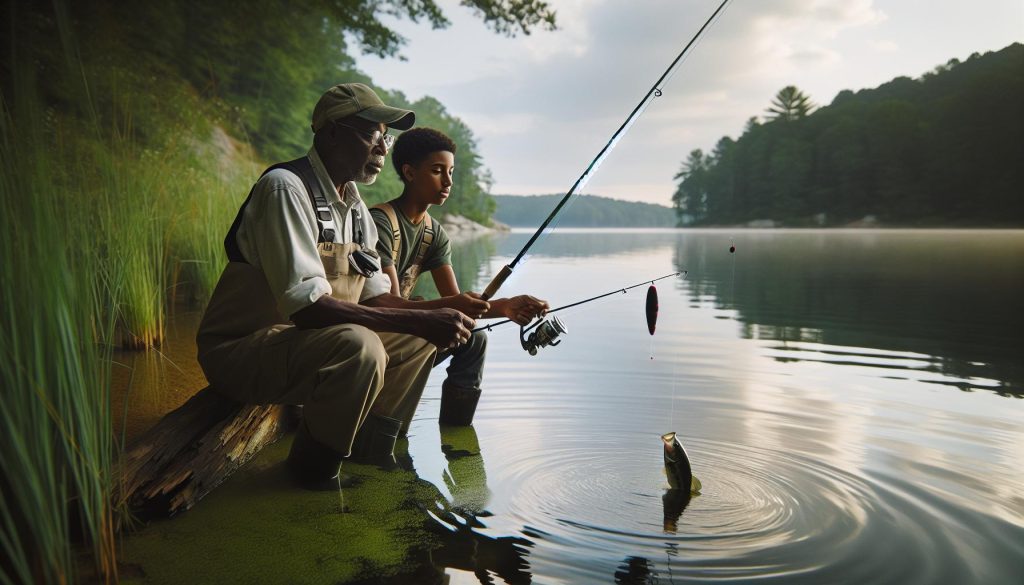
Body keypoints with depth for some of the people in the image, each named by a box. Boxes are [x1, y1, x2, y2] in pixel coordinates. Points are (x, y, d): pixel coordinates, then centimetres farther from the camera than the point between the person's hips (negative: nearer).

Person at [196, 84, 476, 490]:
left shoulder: (355, 206, 9)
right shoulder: (286, 187, -20)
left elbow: (377, 299, 9)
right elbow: (305, 305, -30)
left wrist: (441, 314, -11)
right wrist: (419, 320, -33)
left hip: (304, 340, 9)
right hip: (239, 350, -9)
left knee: (416, 342, 6)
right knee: (357, 345, -33)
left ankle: (368, 456, 14)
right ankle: (313, 470, -10)